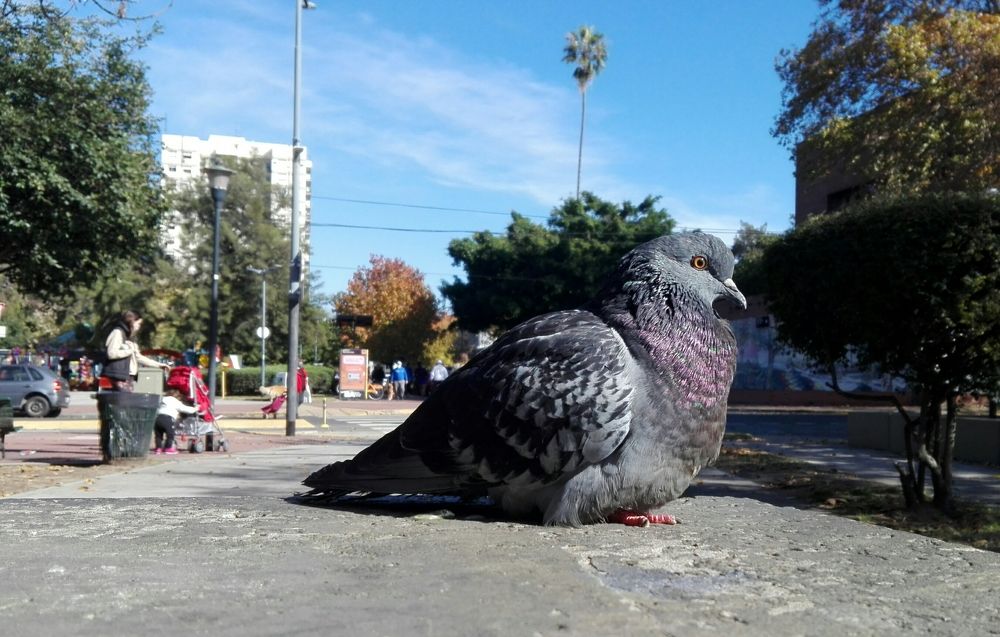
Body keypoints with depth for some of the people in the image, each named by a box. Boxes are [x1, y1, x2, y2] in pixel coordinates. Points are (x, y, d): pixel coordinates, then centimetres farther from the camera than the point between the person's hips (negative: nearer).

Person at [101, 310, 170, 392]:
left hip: (129, 377, 8)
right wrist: (130, 350, -6)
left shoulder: (129, 337, 22)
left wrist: (158, 364, 26)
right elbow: (111, 353, -17)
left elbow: (138, 357, 27)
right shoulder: (118, 332, -4)